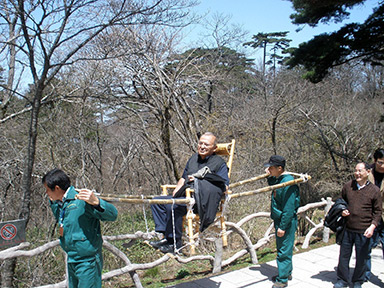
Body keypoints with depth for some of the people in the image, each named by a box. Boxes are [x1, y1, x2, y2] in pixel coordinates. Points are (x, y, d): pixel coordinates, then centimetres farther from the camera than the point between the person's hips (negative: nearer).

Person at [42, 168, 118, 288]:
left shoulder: (82, 199, -17)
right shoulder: (59, 204, 11)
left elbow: (113, 215, -22)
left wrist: (96, 202, -40)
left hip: (87, 261, -8)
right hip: (71, 262, 9)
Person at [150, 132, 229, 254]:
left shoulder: (220, 163, 1)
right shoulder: (193, 158, 21)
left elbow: (224, 186, -11)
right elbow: (183, 178, 27)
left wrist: (198, 180, -16)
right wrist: (174, 193, 8)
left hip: (201, 203, -8)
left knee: (174, 206, -31)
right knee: (157, 201, -2)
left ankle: (175, 244, -21)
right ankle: (165, 236, -7)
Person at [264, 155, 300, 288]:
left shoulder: (288, 182, -22)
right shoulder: (278, 179, 7)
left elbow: (289, 208, -23)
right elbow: (273, 188, 30)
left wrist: (283, 227, -22)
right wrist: (270, 177, 13)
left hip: (286, 222, -10)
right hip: (279, 220, 10)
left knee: (284, 251, 0)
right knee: (282, 248, 20)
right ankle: (286, 273, 35)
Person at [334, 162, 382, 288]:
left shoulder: (374, 190, -5)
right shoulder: (347, 186, 2)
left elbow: (378, 211, 0)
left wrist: (372, 226, -12)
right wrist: (342, 211, -2)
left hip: (363, 231, -2)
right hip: (347, 229, 2)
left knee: (361, 258, 10)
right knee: (344, 255, 11)